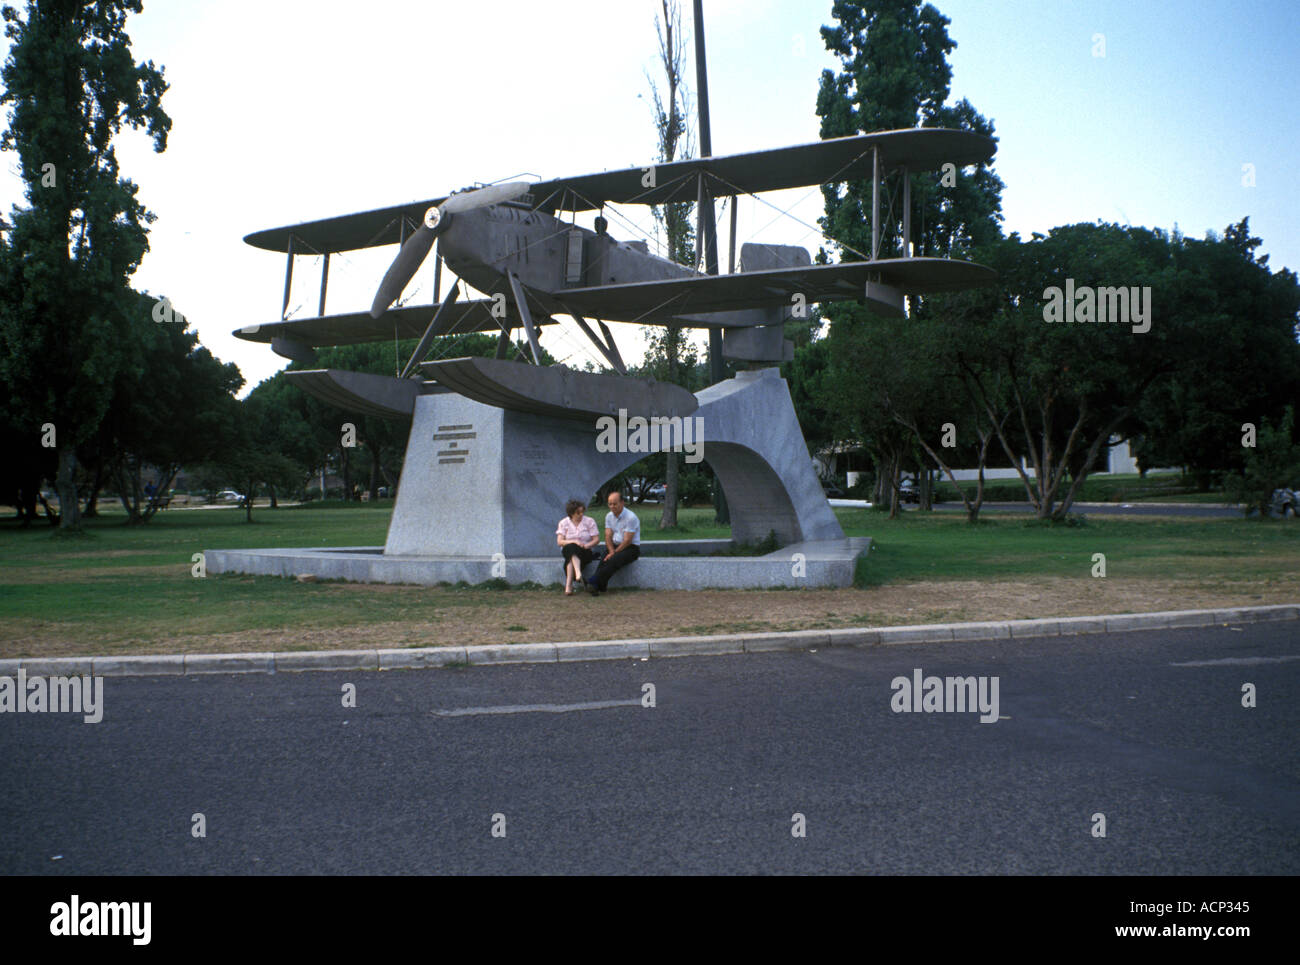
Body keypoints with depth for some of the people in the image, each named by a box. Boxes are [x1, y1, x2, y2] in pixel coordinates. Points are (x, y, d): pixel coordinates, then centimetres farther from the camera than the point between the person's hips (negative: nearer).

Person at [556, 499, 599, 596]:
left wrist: (586, 545, -21)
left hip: (585, 552, 0)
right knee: (572, 547, -38)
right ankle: (578, 573, -61)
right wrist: (574, 541, -22)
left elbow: (596, 539, 0)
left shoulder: (589, 521, 5)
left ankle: (568, 584, -50)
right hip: (568, 550, 0)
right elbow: (559, 542, -5)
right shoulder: (563, 523, 6)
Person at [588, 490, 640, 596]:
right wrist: (611, 551, -13)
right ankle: (599, 587, -38)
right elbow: (608, 536, 5)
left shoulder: (631, 517, -15)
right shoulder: (609, 516, 9)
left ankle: (594, 583, -39)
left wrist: (614, 553, -16)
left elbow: (627, 541, -16)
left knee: (613, 560, -33)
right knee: (603, 559, -27)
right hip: (614, 546, 6)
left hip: (631, 548, -6)